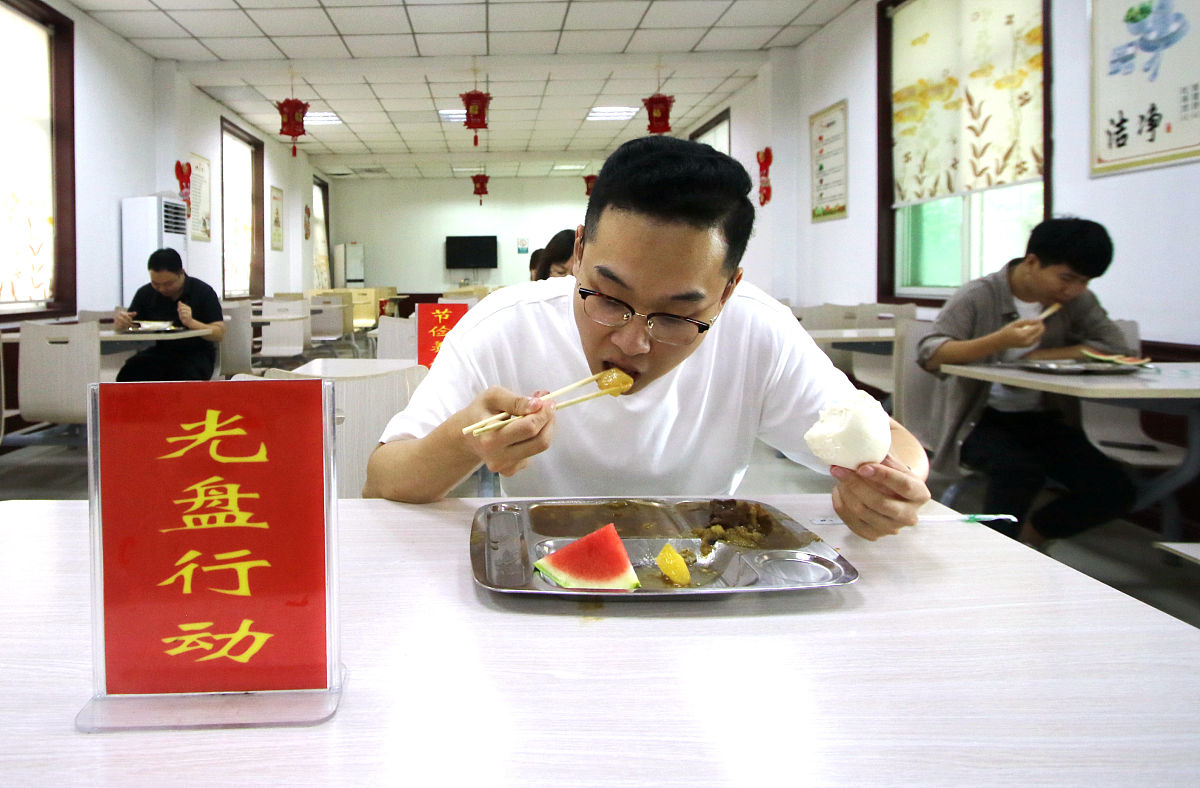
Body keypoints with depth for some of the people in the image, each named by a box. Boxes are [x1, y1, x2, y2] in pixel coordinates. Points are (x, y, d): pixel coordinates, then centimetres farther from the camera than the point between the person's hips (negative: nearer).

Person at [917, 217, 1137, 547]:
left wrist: (1036, 357, -15)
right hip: (982, 421, -5)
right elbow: (929, 356, -20)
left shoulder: (1077, 300, 4)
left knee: (1115, 490, -10)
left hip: (1044, 421, 5)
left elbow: (1115, 346, -9)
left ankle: (1030, 533, 17)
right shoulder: (978, 297, -9)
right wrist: (1000, 340, -33)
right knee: (1022, 470, -34)